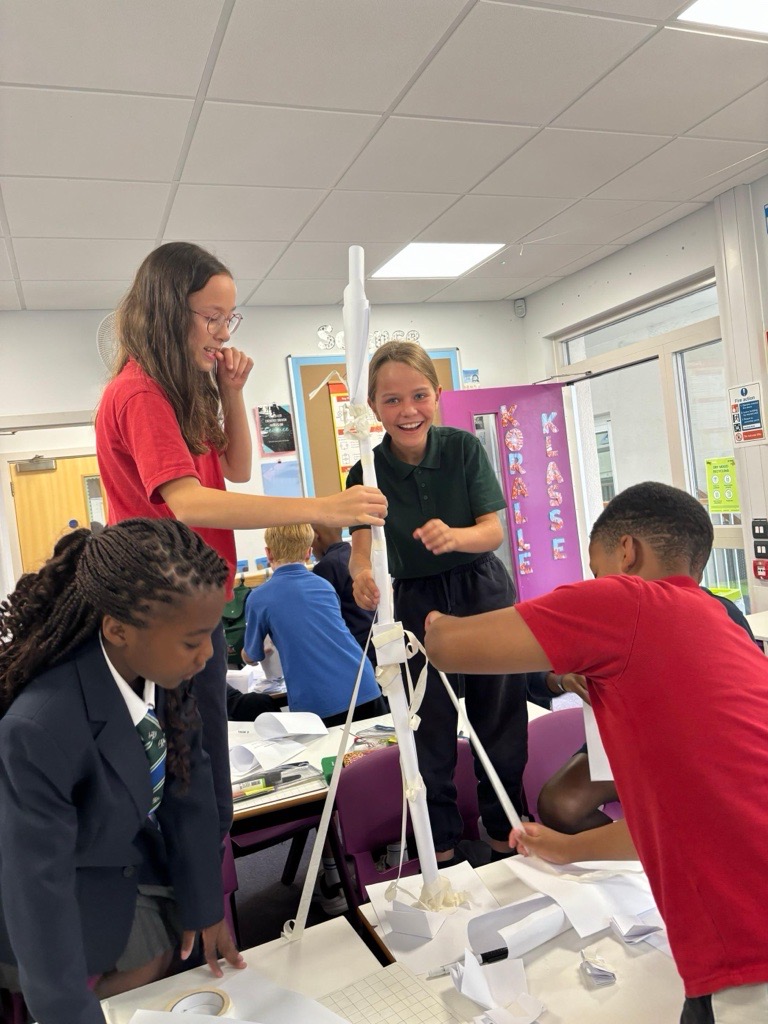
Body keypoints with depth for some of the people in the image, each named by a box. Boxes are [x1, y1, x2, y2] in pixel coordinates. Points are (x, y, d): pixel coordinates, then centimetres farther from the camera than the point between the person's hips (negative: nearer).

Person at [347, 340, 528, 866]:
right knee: (430, 730, 8)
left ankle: (504, 831, 32)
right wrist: (362, 575, -46)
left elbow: (494, 531, -14)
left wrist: (452, 536, -36)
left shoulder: (464, 448, -12)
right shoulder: (368, 472, -12)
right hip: (415, 605, 0)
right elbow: (362, 543, -22)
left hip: (484, 592, 0)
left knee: (498, 716, 9)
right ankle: (440, 844, 29)